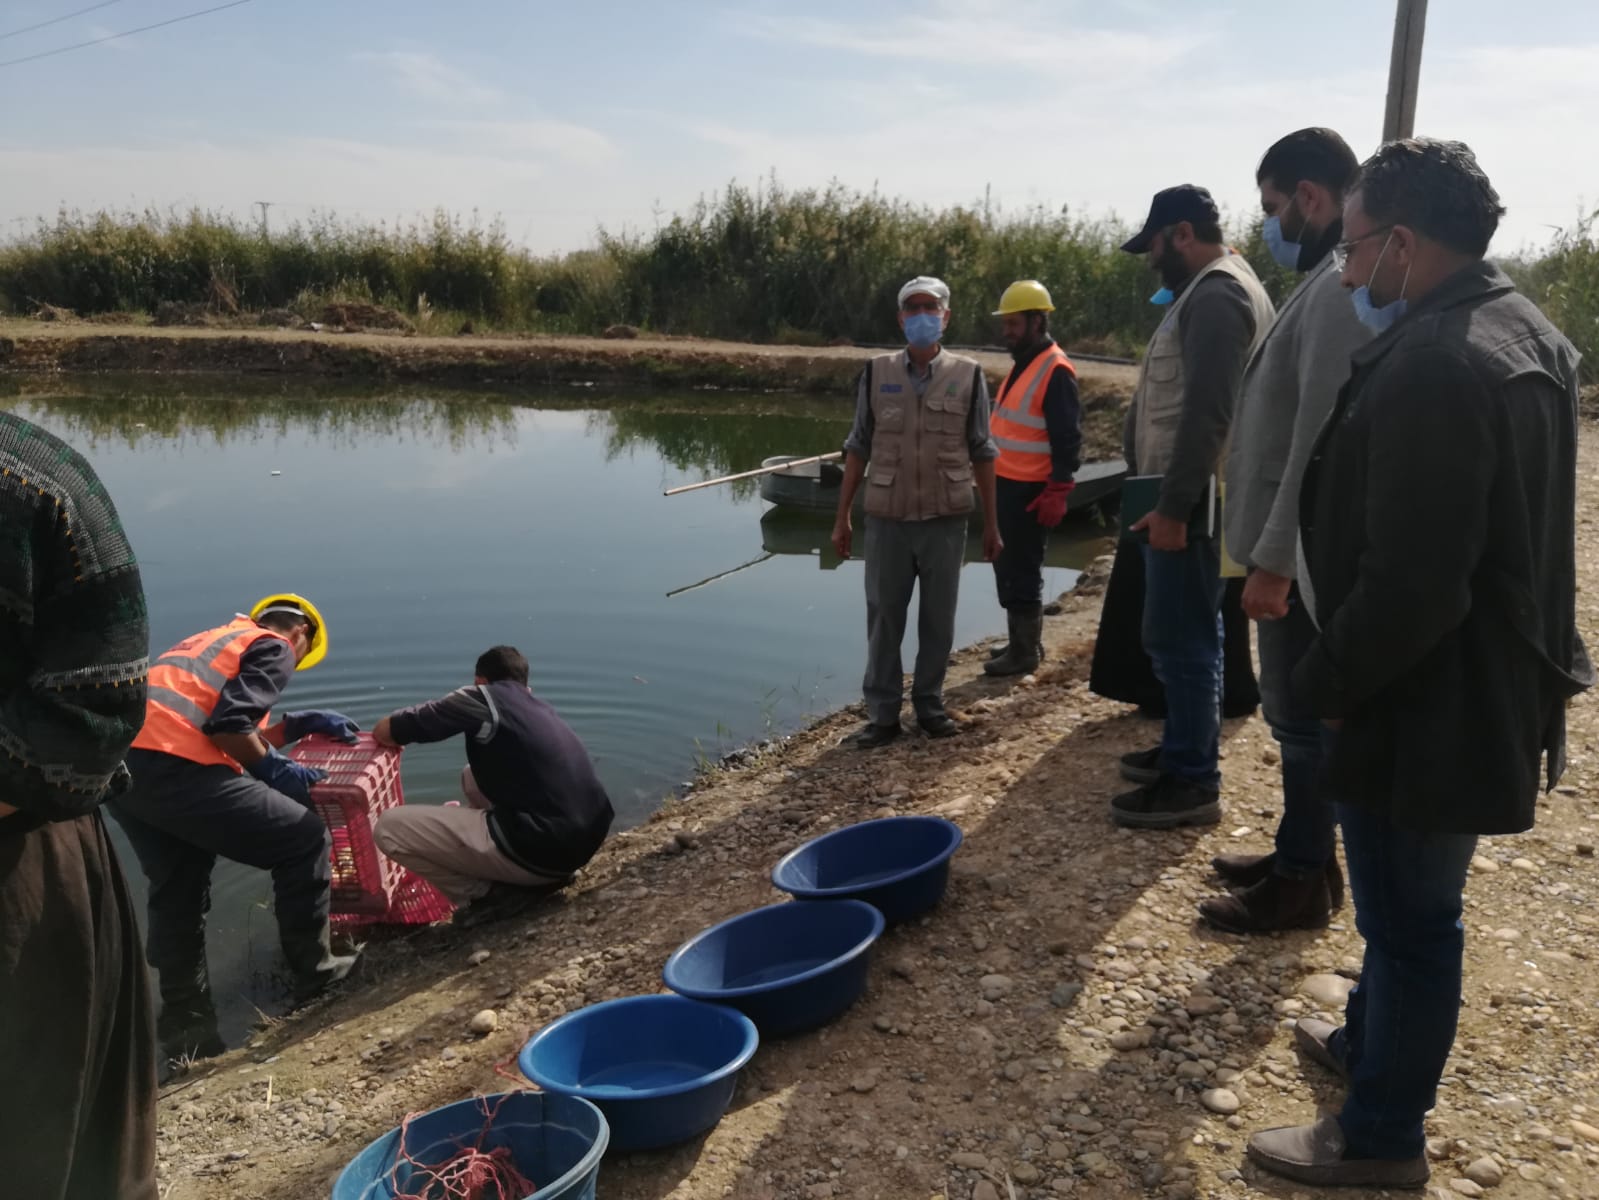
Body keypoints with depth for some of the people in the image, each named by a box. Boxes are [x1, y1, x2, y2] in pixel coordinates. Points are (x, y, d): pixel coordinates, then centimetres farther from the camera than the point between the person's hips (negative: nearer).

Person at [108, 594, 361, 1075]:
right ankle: (314, 973, 15)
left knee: (176, 889, 22)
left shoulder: (213, 638, 32)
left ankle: (185, 1032, 24)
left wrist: (297, 725, 34)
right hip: (170, 766, -9)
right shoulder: (273, 648, 6)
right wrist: (275, 769, 5)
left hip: (120, 759, 9)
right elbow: (229, 726, -10)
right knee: (304, 837, 5)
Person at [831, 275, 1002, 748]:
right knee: (883, 616, 6)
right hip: (887, 519, 0)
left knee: (938, 618, 8)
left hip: (946, 520, 0)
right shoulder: (877, 373, 2)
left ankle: (930, 705, 23)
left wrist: (991, 523, 5)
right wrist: (842, 517, 5)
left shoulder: (968, 376, 0)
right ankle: (882, 712, 16)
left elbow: (981, 455, 5)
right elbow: (858, 449, 6)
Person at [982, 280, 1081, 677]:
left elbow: (1068, 439, -18)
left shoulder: (1055, 371, -15)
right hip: (1006, 484, 10)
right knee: (1005, 568, 16)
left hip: (1029, 492, -10)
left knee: (1022, 573, -2)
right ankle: (1021, 642, 28)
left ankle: (1025, 652, 8)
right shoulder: (1024, 364, 15)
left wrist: (1057, 493, -21)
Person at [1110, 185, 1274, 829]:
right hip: (1189, 496, 11)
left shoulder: (1215, 295, -16)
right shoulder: (1217, 288, 18)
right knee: (1190, 636, 17)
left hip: (1192, 502, -11)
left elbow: (1207, 413, -24)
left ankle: (1193, 782, 1)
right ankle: (1184, 751, 28)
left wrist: (1173, 506, -24)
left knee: (1178, 639, -6)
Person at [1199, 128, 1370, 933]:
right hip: (1294, 549, 10)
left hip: (1303, 556, -10)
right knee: (1301, 715, 18)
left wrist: (1274, 559, -23)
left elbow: (1319, 442, -25)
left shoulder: (1342, 289, -19)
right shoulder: (1332, 282, 14)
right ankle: (1303, 857, 31)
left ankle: (1303, 883, 14)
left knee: (1303, 720, 1)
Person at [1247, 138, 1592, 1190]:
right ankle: (1372, 1041, 46)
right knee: (1408, 904, 25)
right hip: (1490, 691, 10)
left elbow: (1408, 586, -29)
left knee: (1409, 916, 7)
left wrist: (1324, 682, -14)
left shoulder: (1432, 366, -26)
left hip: (1426, 706, -10)